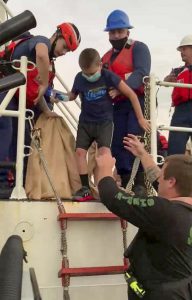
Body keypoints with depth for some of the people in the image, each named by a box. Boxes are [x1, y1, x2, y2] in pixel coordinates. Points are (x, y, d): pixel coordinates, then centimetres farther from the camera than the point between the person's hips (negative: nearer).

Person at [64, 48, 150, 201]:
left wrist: (140, 118, -9)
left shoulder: (108, 76, -15)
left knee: (104, 151, -20)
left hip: (105, 121, -4)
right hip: (85, 121, 4)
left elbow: (131, 94, -11)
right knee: (80, 151, -4)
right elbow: (72, 96, 13)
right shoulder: (79, 78, -5)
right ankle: (86, 188, 4)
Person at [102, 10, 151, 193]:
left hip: (139, 101, -6)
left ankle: (140, 183, -15)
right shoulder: (106, 58, 22)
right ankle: (126, 184, 6)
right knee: (118, 144, 1)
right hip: (119, 105, 6)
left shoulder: (138, 48, 2)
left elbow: (141, 73, -15)